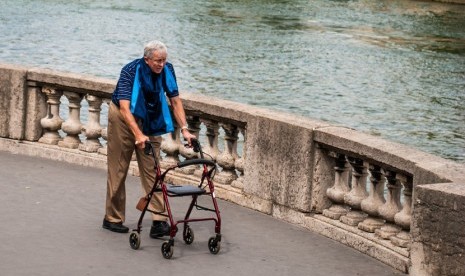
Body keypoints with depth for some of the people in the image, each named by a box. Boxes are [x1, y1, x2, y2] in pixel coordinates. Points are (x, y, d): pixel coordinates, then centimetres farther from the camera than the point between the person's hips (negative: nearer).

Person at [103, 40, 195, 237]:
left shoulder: (167, 70, -14)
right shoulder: (130, 71, -28)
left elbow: (175, 101, -7)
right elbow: (124, 108, -36)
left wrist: (184, 129, -18)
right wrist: (138, 135, -46)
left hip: (150, 121, 4)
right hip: (124, 118, -4)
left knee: (152, 170, -4)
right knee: (118, 169, 2)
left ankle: (159, 222, -9)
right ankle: (112, 219, 14)